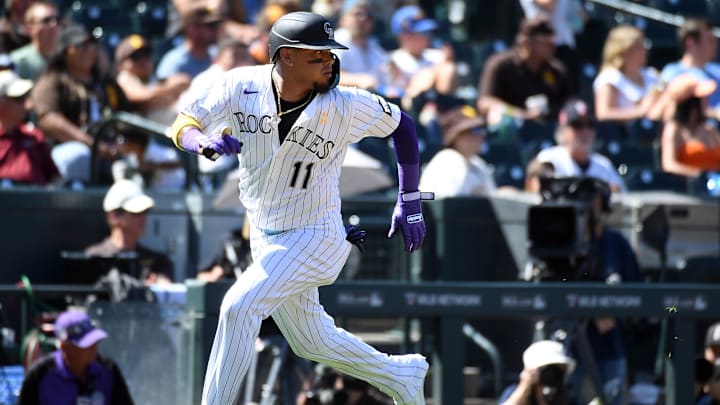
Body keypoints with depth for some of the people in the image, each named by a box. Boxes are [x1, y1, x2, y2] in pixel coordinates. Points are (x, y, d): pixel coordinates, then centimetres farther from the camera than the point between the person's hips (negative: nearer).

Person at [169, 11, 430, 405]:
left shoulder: (344, 105, -19)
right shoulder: (242, 86, -13)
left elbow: (401, 124, -2)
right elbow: (182, 127, -8)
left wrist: (410, 203, -3)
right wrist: (206, 142, -32)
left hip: (315, 236, -5)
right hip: (264, 236, 5)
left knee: (239, 306, -22)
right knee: (312, 341, 18)